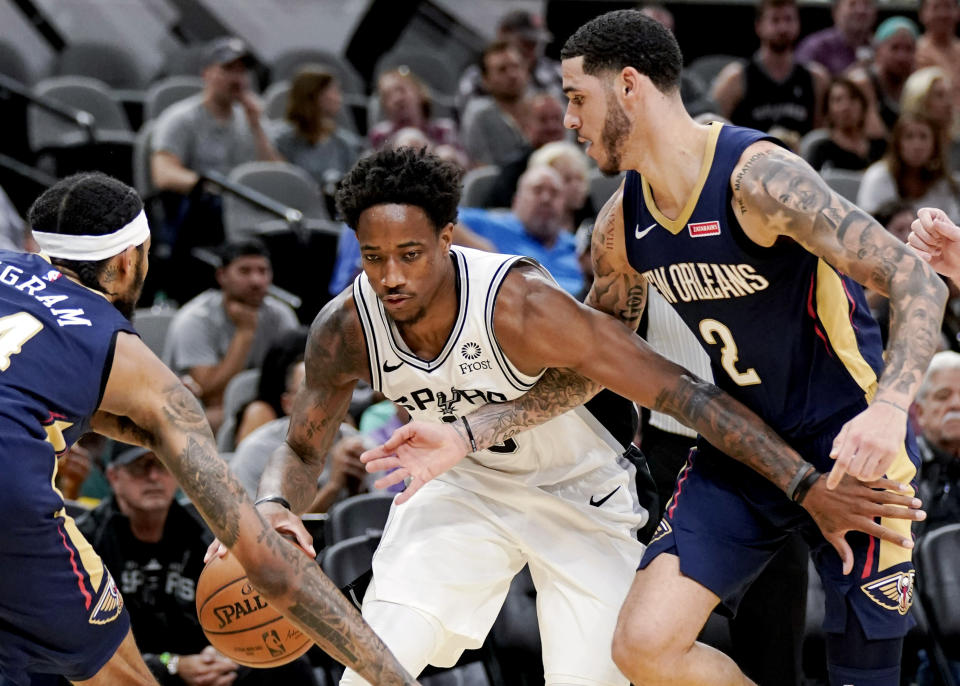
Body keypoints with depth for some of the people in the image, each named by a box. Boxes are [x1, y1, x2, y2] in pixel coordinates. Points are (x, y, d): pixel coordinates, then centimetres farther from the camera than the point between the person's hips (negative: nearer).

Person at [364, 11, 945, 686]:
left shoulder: (758, 177, -22)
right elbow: (592, 362, 15)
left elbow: (919, 283, -24)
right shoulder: (623, 226, 1)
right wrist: (467, 435, 7)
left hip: (851, 450, -6)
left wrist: (889, 408, -40)